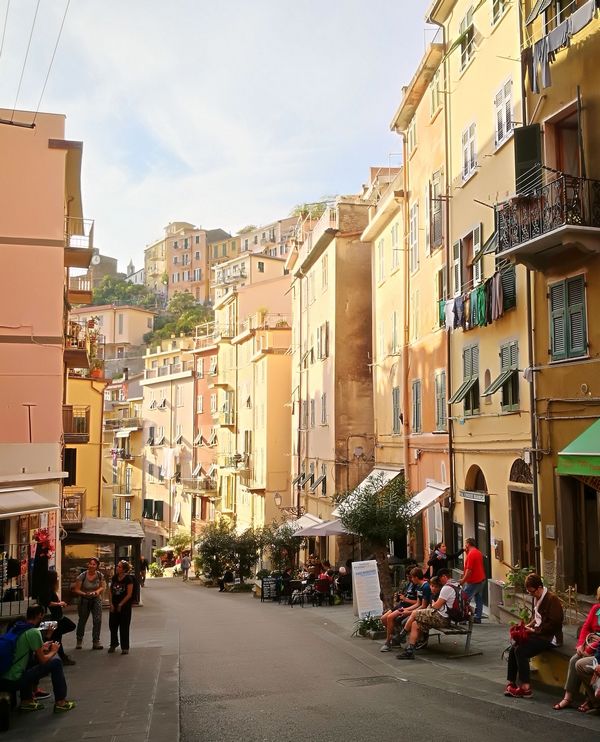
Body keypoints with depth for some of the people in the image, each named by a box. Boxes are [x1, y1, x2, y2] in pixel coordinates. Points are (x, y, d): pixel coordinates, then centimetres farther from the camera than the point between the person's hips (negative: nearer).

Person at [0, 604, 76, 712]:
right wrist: (53, 651, 11)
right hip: (14, 680, -8)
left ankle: (26, 701, 26)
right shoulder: (33, 632, -13)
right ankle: (60, 702, 11)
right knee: (55, 662, 0)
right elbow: (42, 660, -7)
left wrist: (41, 647, 29)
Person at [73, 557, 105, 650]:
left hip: (96, 600, 1)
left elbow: (102, 587, 6)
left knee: (97, 620, -9)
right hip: (84, 600, -1)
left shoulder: (100, 575, -6)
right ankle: (79, 641, 27)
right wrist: (85, 594, -27)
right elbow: (76, 590, -11)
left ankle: (96, 642, -1)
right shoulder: (82, 576, -14)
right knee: (82, 620, 9)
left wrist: (98, 591, -16)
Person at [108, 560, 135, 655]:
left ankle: (125, 647, 12)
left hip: (125, 606, -5)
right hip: (114, 605, 5)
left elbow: (129, 594, -12)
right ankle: (113, 644, 32)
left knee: (124, 627, 1)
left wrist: (120, 604, -11)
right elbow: (111, 591, 7)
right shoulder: (114, 577, 2)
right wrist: (111, 604, -1)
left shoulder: (128, 579, -13)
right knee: (112, 625, 11)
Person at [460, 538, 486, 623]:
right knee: (479, 599, 10)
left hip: (473, 581, -9)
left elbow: (469, 569, -21)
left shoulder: (471, 554, -17)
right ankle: (477, 618, 12)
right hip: (481, 579, 10)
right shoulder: (478, 552, 13)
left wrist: (463, 580, -15)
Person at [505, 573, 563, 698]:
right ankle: (511, 682, -4)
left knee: (521, 651, -22)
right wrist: (528, 626, 2)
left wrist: (533, 630, -17)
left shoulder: (552, 599, -16)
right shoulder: (535, 598, 10)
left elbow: (553, 623, -19)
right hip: (538, 633, 8)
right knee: (513, 648, -11)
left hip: (550, 637, -8)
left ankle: (525, 688, -16)